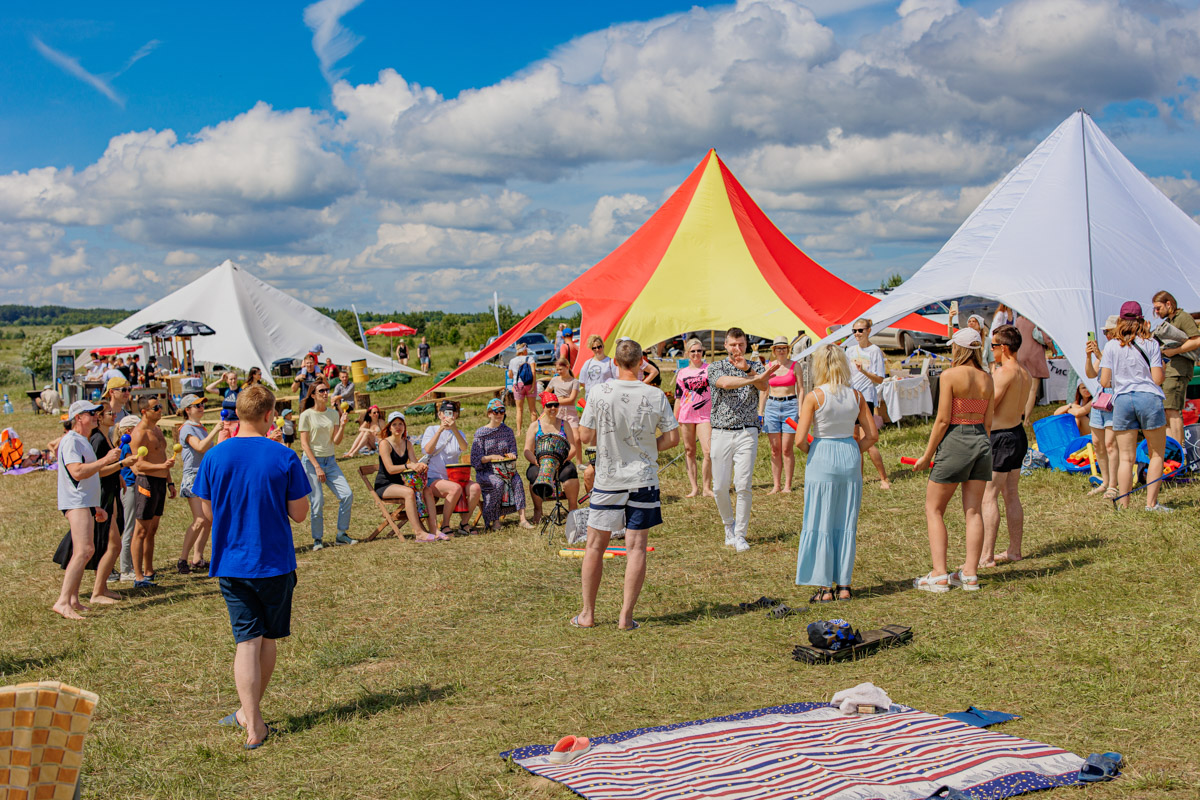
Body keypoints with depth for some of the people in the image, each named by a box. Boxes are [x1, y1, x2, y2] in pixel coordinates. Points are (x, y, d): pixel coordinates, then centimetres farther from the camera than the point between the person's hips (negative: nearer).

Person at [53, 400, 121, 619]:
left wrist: (96, 507, 28)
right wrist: (105, 460, -22)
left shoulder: (83, 441, 21)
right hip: (75, 503, -11)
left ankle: (73, 600, 17)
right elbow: (77, 472, -25)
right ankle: (63, 602, -22)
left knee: (85, 552, 12)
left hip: (85, 503, 11)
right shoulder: (71, 441, -12)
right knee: (83, 551, -19)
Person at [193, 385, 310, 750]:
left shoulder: (214, 457, -3)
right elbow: (299, 513, -7)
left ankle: (254, 725, -5)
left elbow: (208, 513, 4)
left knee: (247, 641, 3)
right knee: (268, 638, 17)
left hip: (231, 563, 2)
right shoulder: (284, 457, -10)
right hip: (275, 562, -1)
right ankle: (250, 710, 30)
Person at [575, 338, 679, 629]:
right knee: (636, 548, 4)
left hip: (607, 480, 0)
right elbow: (672, 437, -2)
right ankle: (626, 616, 4)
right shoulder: (655, 396, -7)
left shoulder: (599, 393, -9)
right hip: (643, 480, 0)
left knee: (595, 546, 11)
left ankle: (587, 614, 18)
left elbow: (585, 436, -5)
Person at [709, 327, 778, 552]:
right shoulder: (716, 368, 4)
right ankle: (729, 526, 25)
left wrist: (747, 369, -32)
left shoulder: (756, 367, 9)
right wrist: (756, 378, -31)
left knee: (743, 486, -6)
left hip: (747, 433, 0)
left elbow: (764, 386, -13)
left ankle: (740, 535, 4)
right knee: (720, 487, 2)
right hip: (721, 433, 0)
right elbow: (725, 382, -19)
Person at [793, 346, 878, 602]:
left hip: (822, 459, -4)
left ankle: (824, 587, 6)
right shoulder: (856, 395, 0)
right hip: (850, 458, 4)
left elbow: (800, 439, -14)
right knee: (847, 523, 11)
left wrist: (810, 451, 6)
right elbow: (872, 435, 4)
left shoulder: (814, 397, -11)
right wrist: (854, 451, 15)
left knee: (820, 524, 5)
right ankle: (844, 585, 16)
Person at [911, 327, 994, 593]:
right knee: (974, 511, 10)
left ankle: (939, 575, -2)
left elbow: (943, 420, -13)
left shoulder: (950, 375, -11)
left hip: (956, 441, -6)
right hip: (982, 442, 6)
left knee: (934, 509, 4)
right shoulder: (987, 379, 7)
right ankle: (970, 574, 11)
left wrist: (927, 455, -6)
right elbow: (988, 422, 11)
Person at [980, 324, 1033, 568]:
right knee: (1012, 495, 16)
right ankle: (1014, 550, 22)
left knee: (988, 497, -6)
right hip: (1018, 434, 10)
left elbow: (986, 407, -20)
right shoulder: (1025, 374, 9)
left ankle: (987, 556, -6)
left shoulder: (1004, 373, -19)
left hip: (1000, 437, -9)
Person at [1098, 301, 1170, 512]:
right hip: (1149, 399, -2)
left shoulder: (1111, 346, 4)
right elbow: (1158, 379, -4)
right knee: (1157, 454, 9)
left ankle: (1123, 505, 1)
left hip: (1122, 400, 2)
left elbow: (1105, 381, 2)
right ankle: (1151, 503, 4)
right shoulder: (1151, 344, 1)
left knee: (1126, 458, 4)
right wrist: (1163, 370, 17)